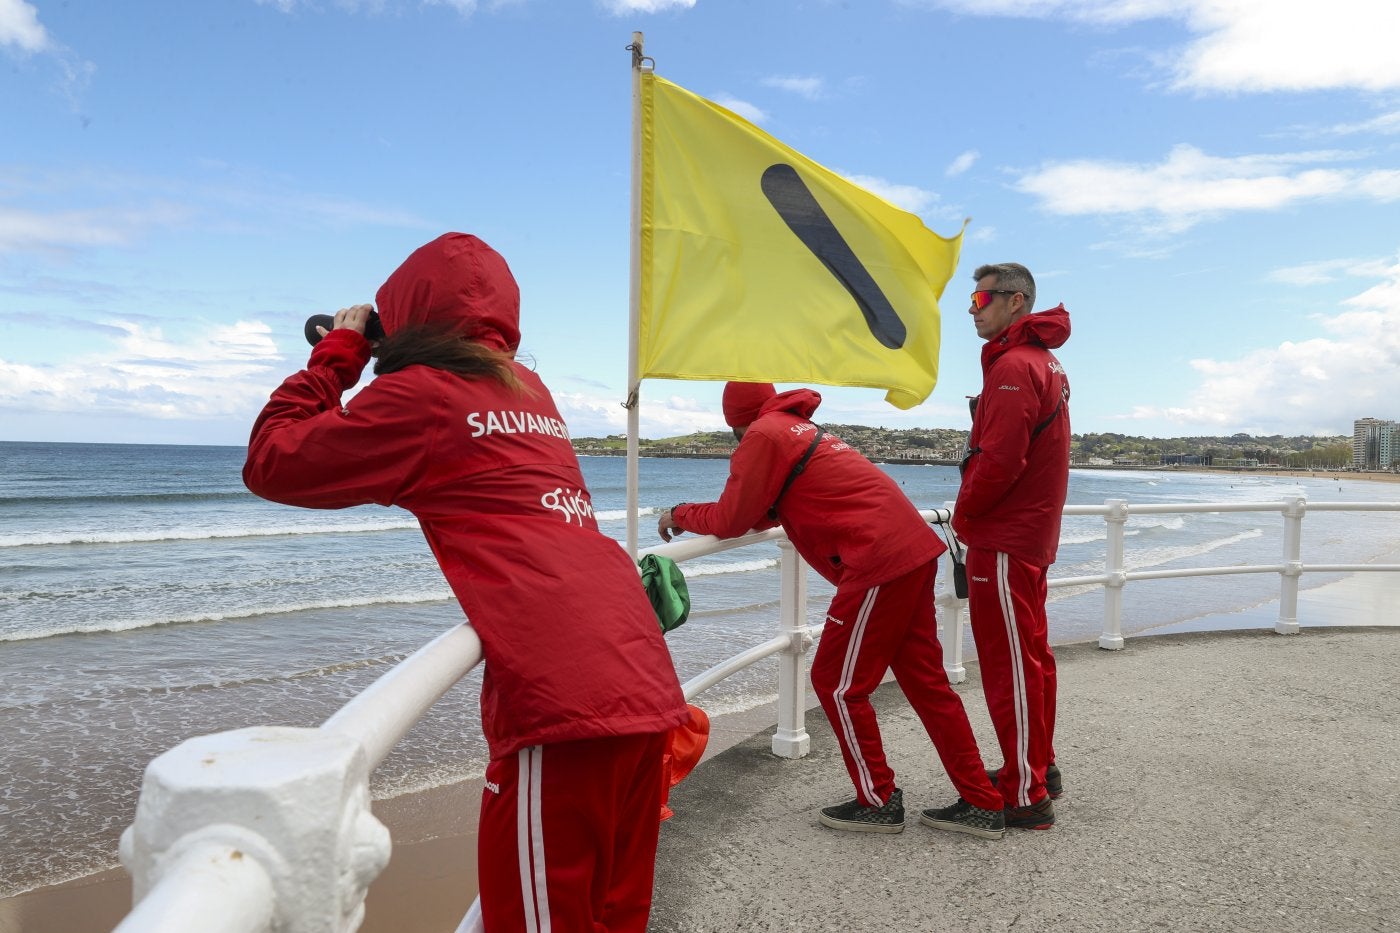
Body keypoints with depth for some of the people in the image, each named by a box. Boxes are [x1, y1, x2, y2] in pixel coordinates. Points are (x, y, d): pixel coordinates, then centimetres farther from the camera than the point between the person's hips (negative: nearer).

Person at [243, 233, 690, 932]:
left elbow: (270, 463, 6)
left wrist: (337, 352, 17)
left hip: (562, 698, -8)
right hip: (645, 684, 8)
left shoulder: (420, 395, -2)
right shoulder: (528, 389, 19)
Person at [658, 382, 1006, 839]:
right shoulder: (799, 429, 23)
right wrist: (699, 515, 24)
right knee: (926, 681, 14)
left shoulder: (764, 434, -5)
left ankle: (878, 801, 15)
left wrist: (680, 514, 14)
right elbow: (774, 508, 28)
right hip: (913, 548, 9)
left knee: (837, 683, 4)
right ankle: (981, 803, 20)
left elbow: (731, 519, -3)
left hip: (880, 561, -9)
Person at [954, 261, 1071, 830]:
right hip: (1033, 533, 10)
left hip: (1003, 539, -10)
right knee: (1032, 655, 17)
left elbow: (1000, 459, -24)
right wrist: (974, 511, 15)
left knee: (1010, 663, -5)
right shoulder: (1045, 361, 17)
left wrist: (963, 512, -9)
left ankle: (1026, 795, 3)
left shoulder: (1014, 365, -16)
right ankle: (1040, 768, 28)